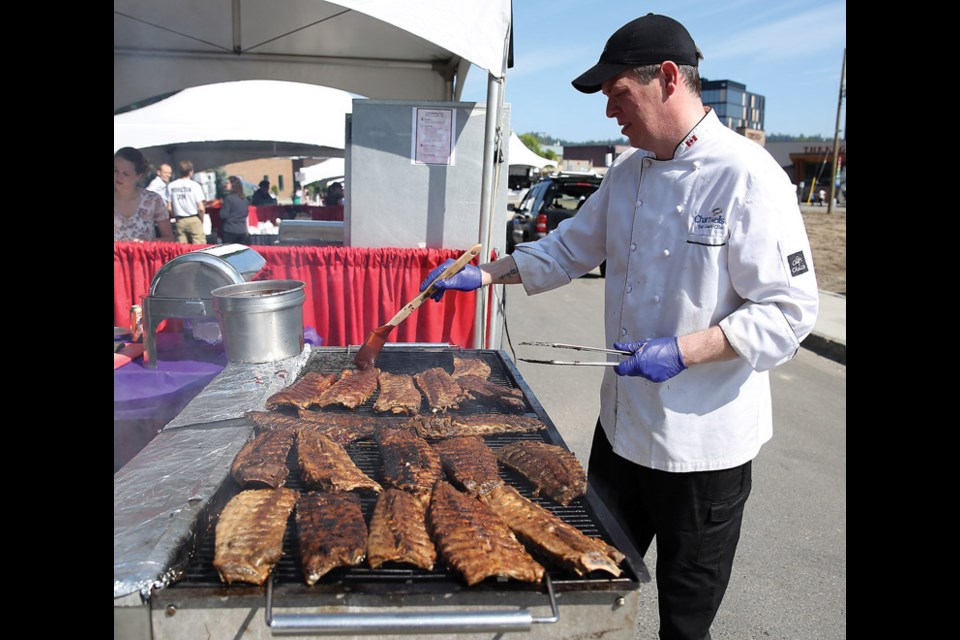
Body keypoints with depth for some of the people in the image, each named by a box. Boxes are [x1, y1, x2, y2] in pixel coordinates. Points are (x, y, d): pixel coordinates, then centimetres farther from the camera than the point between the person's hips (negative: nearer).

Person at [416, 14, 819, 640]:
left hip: (703, 441, -6)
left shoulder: (748, 176, -18)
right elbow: (569, 249, 14)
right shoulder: (629, 172, 5)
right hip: (622, 424, 7)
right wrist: (484, 275, 5)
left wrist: (683, 351, -27)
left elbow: (788, 311, -18)